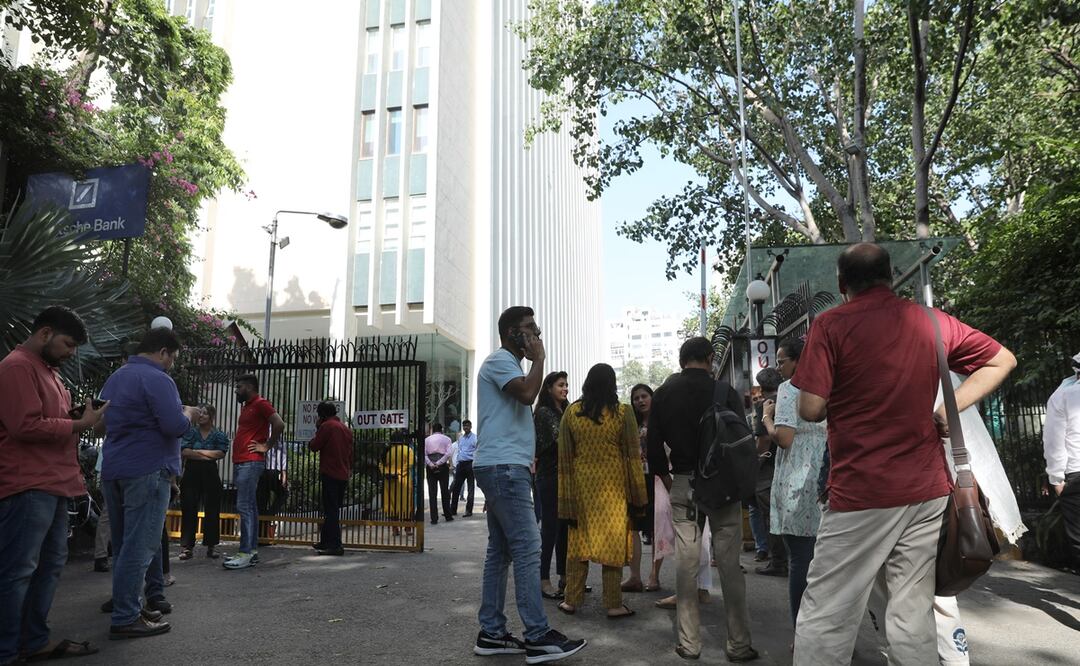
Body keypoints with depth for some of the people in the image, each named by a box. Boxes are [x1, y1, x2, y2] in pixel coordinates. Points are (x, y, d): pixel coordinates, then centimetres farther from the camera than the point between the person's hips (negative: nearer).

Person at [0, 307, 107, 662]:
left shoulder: (47, 369, 20)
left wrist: (79, 417, 10)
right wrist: (79, 424, -13)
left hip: (52, 484, 10)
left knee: (50, 565, 14)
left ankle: (35, 641, 22)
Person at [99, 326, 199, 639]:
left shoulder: (115, 377, 17)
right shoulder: (157, 379, -13)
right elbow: (175, 426, -22)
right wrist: (189, 413, -1)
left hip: (113, 470, 10)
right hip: (148, 471, -10)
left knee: (124, 543, 15)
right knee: (139, 546, -6)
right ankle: (126, 619, -4)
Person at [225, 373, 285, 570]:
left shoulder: (261, 404, -9)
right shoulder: (247, 406, 20)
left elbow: (279, 425, -22)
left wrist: (267, 446, -14)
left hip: (251, 463, -10)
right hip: (240, 463, 10)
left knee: (245, 507, -11)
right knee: (250, 508, 10)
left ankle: (246, 554, -11)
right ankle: (253, 551, 14)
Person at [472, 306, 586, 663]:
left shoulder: (509, 364, 23)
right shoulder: (499, 360, -8)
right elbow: (528, 394, -24)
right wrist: (539, 357, -12)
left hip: (504, 467, 11)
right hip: (503, 467, -11)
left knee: (501, 551, 10)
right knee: (527, 548, -10)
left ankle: (491, 633, 14)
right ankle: (539, 637, -6)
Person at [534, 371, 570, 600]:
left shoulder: (566, 412, 17)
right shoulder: (543, 412, -5)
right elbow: (558, 440, -14)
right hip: (549, 476, -7)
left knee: (565, 527, 9)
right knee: (550, 528, -6)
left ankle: (564, 577, 17)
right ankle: (544, 581, 0)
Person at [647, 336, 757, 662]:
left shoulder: (663, 394, 1)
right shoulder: (724, 392, -8)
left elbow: (654, 445, 2)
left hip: (682, 485, 2)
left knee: (685, 563, 7)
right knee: (729, 564, 5)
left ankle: (689, 643, 13)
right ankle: (738, 644, 12)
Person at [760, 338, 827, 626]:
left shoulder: (789, 388, -8)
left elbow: (783, 438, -17)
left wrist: (767, 416, 0)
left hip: (797, 487, -7)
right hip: (824, 484, 7)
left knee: (800, 560, -3)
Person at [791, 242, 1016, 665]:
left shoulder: (831, 325, -9)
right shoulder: (933, 322, 6)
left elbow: (810, 409, -13)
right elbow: (1003, 360, 19)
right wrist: (949, 408, 11)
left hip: (861, 495, -5)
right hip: (928, 491, 5)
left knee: (825, 616, 2)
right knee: (914, 614, 13)